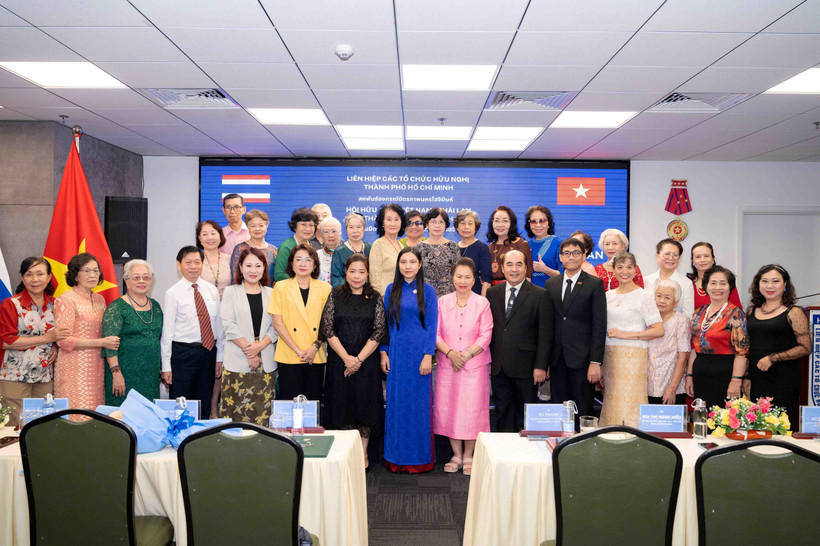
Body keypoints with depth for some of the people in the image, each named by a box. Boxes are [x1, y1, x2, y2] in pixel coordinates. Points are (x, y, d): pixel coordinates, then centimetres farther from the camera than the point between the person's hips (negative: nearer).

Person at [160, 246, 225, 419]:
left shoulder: (212, 290, 6)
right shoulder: (173, 293, -6)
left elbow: (219, 324, 9)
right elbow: (167, 330, -7)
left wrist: (219, 357, 6)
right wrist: (166, 366, -9)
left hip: (209, 352, 4)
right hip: (183, 352, -4)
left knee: (204, 406, 14)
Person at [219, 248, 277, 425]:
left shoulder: (271, 294, 11)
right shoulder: (231, 292, 5)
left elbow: (275, 326, 4)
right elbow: (228, 325, -4)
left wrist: (259, 346, -11)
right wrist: (248, 350, -10)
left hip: (265, 363, 2)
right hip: (237, 362, -2)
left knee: (262, 411, 2)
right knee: (236, 411, -2)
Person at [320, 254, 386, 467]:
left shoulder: (375, 298, 2)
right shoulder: (335, 296, 2)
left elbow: (378, 332, -3)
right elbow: (328, 329, -3)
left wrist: (359, 358, -11)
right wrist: (346, 357, -11)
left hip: (367, 360, 0)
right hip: (339, 360, 0)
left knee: (365, 403, 4)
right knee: (342, 403, 4)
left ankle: (363, 453, 16)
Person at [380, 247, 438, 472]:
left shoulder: (427, 290, -1)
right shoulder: (391, 290, 7)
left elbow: (431, 325, -3)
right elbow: (385, 324, 10)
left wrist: (428, 356, -10)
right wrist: (384, 352, 3)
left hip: (418, 352, -3)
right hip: (396, 353, 3)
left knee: (419, 403, 2)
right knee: (396, 402, 6)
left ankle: (420, 457, 14)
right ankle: (396, 457, 18)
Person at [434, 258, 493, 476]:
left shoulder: (482, 303, -1)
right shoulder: (443, 302, 4)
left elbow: (485, 336, -5)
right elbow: (436, 334, 2)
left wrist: (466, 355, -14)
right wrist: (450, 353, -13)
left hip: (474, 365, -2)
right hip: (447, 364, 2)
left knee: (472, 410, 0)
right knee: (447, 409, 5)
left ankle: (468, 456, 18)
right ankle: (456, 455, 21)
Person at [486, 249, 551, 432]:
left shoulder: (540, 295, -2)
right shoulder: (492, 293, 9)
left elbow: (545, 334, -5)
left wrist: (541, 366, -10)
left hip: (525, 367, -3)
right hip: (498, 367, 3)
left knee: (525, 416, 7)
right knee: (503, 413, 11)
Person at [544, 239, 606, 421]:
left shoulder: (595, 284, -1)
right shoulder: (550, 284, 11)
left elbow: (599, 325, -6)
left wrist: (595, 362, -12)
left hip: (582, 359, -4)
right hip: (557, 359, 4)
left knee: (583, 412, 2)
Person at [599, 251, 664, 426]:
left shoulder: (644, 296, -2)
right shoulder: (608, 295, 13)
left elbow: (659, 330, -8)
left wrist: (626, 334, -13)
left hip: (632, 356, -5)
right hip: (609, 355, 5)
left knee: (629, 403, -8)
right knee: (611, 403, 4)